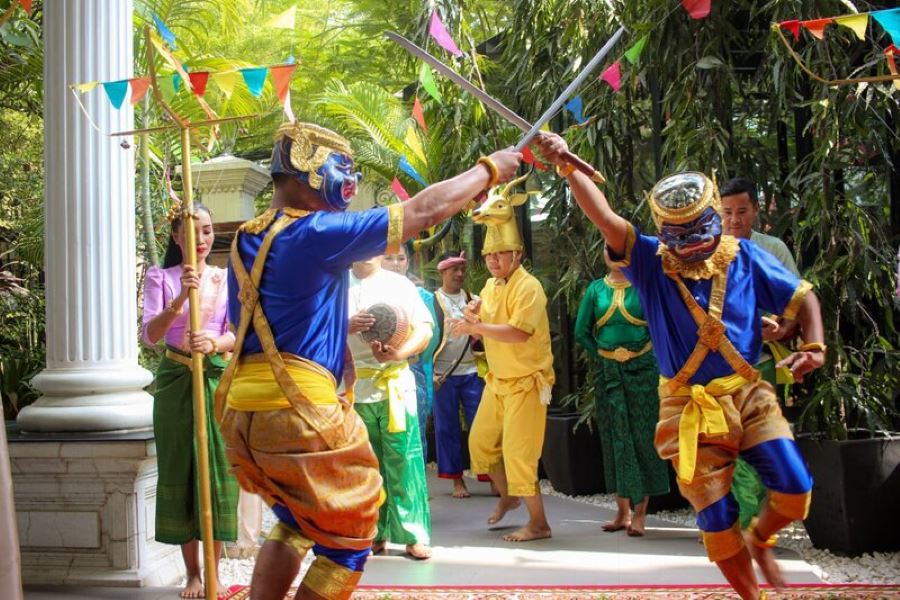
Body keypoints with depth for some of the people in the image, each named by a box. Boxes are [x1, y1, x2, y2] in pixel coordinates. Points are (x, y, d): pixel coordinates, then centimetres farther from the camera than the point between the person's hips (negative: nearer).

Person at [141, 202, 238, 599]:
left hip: (217, 378, 1)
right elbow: (150, 335, -12)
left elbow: (235, 334, -3)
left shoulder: (226, 279, 6)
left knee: (218, 470, 0)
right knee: (179, 471, 2)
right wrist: (180, 299, -28)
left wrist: (214, 343, -26)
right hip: (175, 380, -1)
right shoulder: (160, 278, 0)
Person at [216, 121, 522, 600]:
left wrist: (343, 325, 25)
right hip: (295, 408, -8)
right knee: (348, 539, 8)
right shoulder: (317, 233, -11)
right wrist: (490, 169, 4)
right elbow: (422, 212, -8)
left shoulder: (246, 241, 13)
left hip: (243, 408, 8)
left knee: (294, 523, 25)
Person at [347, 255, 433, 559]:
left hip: (395, 383, -1)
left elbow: (425, 329, 2)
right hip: (352, 386, 1)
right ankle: (373, 533, 15)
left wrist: (399, 352, -15)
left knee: (403, 459, -3)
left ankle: (413, 534, 2)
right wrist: (347, 327, -19)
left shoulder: (400, 284, 9)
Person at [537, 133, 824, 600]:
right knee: (717, 519, 0)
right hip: (690, 408, -1)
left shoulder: (744, 257, 0)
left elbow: (802, 298, 8)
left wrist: (814, 346, -9)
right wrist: (566, 166, -30)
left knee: (795, 488, -11)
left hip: (749, 395, 2)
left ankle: (760, 540, 22)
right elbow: (604, 216, -18)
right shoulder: (649, 262, -5)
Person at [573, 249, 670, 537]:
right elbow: (581, 332, 9)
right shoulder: (595, 289, 7)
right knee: (614, 438, 5)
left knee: (642, 435, -3)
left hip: (642, 369, -3)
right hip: (608, 373, 3)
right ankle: (623, 511, 14)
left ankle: (640, 513, 1)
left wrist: (646, 355, -3)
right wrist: (602, 356, 5)